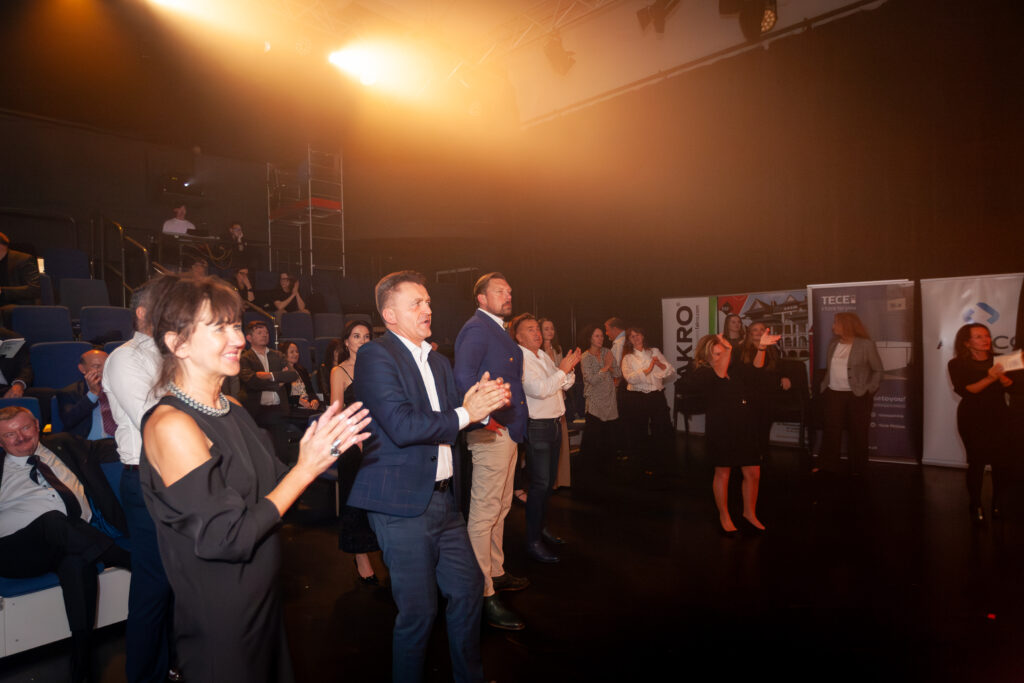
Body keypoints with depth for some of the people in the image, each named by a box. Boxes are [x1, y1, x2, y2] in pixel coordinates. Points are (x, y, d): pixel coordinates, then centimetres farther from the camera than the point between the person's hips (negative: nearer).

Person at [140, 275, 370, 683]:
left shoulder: (231, 411, 3)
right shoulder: (170, 425, -23)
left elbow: (269, 487, 3)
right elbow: (229, 538, -25)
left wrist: (322, 450, -12)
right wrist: (306, 467, -23)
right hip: (219, 621, -8)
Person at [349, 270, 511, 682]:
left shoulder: (438, 362, 15)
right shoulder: (375, 355, -12)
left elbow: (448, 423, 13)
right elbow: (402, 425, -23)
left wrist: (479, 403, -8)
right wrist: (465, 414, -14)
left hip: (444, 498, 8)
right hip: (403, 504, -8)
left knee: (468, 588, 17)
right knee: (419, 610, 3)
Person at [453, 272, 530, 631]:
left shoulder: (499, 331, 18)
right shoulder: (476, 328, -13)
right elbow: (464, 376, -25)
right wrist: (484, 417, -25)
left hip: (508, 431, 10)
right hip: (491, 432, -10)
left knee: (500, 508, 20)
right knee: (484, 513, -5)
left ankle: (495, 572, 35)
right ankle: (483, 594, 2)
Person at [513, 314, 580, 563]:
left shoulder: (543, 356, 13)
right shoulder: (519, 359, -14)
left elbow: (565, 384, 17)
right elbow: (539, 390, -24)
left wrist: (569, 368, -3)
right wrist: (562, 369, -18)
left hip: (554, 424, 9)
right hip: (537, 427, -9)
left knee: (549, 481, 17)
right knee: (540, 484, -8)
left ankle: (541, 527, 31)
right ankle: (533, 541, 0)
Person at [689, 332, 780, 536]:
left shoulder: (736, 369, 14)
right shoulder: (702, 374, -7)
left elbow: (756, 367, 6)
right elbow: (719, 374, -24)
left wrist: (761, 347, -10)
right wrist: (727, 350, -32)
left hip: (745, 429, 6)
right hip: (721, 430, -6)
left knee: (753, 473, 8)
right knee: (722, 473, 7)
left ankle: (749, 513, 28)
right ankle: (724, 516, 23)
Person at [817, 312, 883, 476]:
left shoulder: (866, 344, -6)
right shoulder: (833, 344, 10)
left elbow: (878, 370, -2)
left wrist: (869, 390, -9)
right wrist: (824, 387, 7)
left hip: (857, 396, -4)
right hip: (833, 394, 4)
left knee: (857, 433, 4)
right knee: (831, 431, 4)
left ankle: (857, 469, 15)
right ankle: (827, 466, 14)